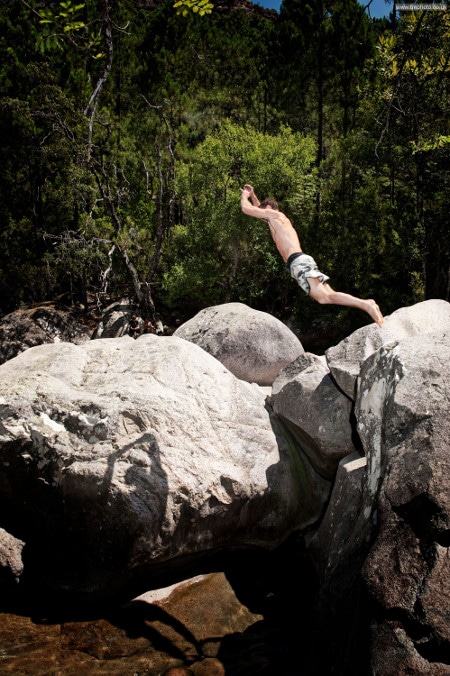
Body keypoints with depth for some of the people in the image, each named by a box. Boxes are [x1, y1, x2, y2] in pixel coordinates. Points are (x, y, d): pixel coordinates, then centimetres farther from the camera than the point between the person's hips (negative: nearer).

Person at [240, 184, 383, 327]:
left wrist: (244, 196, 25)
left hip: (298, 262, -10)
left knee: (324, 297, -23)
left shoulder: (274, 214, 8)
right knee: (329, 295, -1)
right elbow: (259, 210, 52)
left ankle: (366, 304, -33)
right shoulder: (277, 219, 33)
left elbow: (246, 208, 6)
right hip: (302, 261, 10)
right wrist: (252, 195, 45)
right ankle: (367, 305, -11)